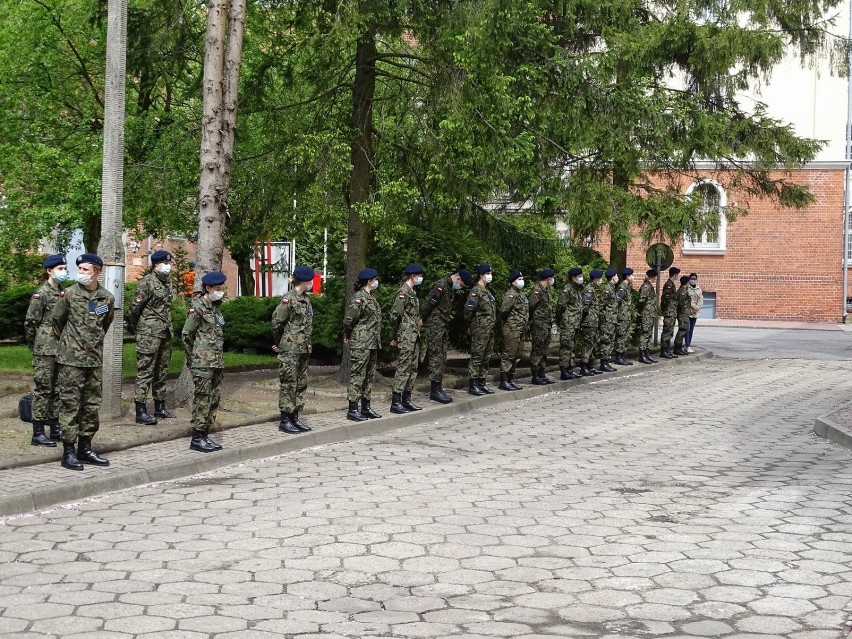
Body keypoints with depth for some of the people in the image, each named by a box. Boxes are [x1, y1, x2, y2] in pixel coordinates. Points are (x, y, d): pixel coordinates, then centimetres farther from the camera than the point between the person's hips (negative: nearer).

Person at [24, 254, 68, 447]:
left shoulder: (63, 294, 11)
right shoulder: (41, 294, -10)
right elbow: (30, 323, -8)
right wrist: (35, 346, 0)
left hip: (61, 350, 7)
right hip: (45, 351, -7)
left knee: (57, 390, 12)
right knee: (43, 390, -4)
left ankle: (55, 428, 20)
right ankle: (38, 433, 0)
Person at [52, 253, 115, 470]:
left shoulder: (107, 298, 2)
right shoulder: (69, 294, -6)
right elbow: (56, 320, 6)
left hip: (95, 359, 4)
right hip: (71, 358, -4)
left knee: (92, 405, 9)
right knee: (70, 404, -3)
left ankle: (85, 448, 19)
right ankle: (68, 451, 1)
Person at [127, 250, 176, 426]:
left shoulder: (166, 284, 15)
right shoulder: (147, 282, -10)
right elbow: (135, 306, -11)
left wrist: (169, 328, 17)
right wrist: (134, 326, -3)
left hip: (165, 334, 8)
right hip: (149, 334, -8)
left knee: (162, 372, 14)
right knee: (145, 372, -8)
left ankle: (160, 407, 22)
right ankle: (141, 411, -9)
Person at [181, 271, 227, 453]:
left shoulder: (216, 306, 14)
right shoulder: (198, 307, -10)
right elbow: (186, 334, -9)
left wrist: (218, 357, 16)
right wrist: (192, 358, -3)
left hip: (216, 361, 8)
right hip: (203, 361, -8)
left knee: (215, 398, 10)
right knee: (202, 399, -6)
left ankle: (205, 434, 17)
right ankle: (197, 438, -1)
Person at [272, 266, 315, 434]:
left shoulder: (306, 299, 12)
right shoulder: (289, 298, -13)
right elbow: (277, 322, -13)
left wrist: (307, 345, 10)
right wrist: (279, 343, -3)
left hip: (303, 349, 8)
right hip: (290, 350, -8)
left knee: (301, 384, 11)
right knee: (288, 384, -3)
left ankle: (295, 418, 18)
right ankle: (285, 421, 2)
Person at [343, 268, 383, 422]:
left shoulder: (371, 297, 15)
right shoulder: (358, 298, -15)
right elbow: (349, 320, -15)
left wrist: (376, 340, 14)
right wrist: (347, 336, -2)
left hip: (372, 344, 10)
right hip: (360, 344, -10)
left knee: (369, 376, 13)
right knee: (357, 375, -6)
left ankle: (366, 407, 21)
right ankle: (352, 410, -3)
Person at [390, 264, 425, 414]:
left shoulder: (412, 292, 16)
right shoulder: (403, 292, -14)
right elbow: (395, 315, -18)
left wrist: (419, 320, 9)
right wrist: (397, 336, -10)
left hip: (414, 336, 10)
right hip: (407, 337, -10)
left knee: (413, 368, 12)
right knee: (403, 368, -9)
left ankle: (406, 400, 18)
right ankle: (395, 402, -8)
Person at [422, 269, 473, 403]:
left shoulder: (451, 288, 15)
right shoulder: (441, 285, -16)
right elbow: (428, 304, -18)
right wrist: (423, 320, -9)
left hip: (443, 327, 9)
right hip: (434, 326, -9)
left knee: (442, 359, 9)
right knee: (436, 358, -9)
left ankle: (438, 388, 14)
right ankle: (435, 390, -8)